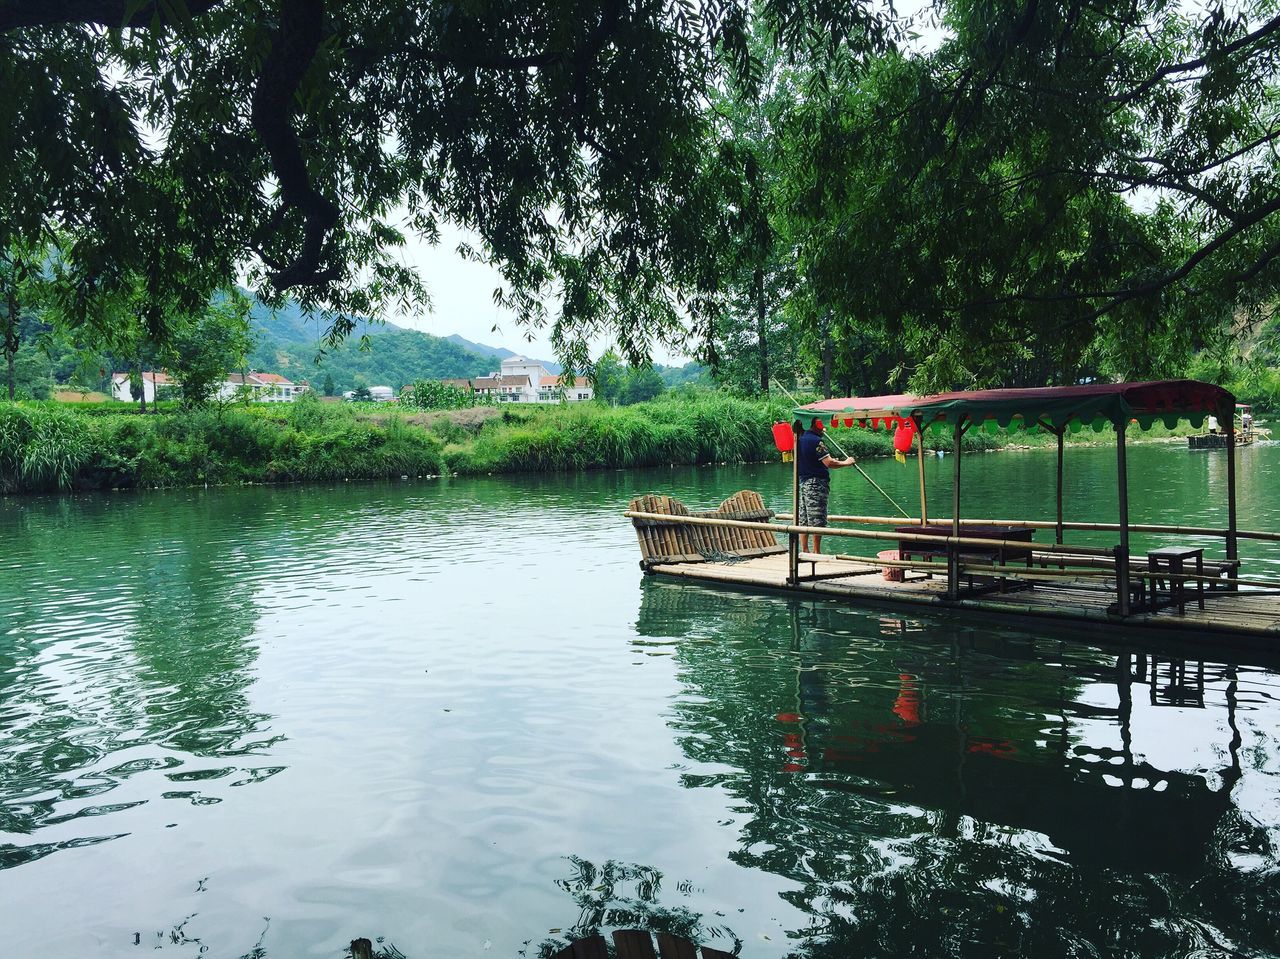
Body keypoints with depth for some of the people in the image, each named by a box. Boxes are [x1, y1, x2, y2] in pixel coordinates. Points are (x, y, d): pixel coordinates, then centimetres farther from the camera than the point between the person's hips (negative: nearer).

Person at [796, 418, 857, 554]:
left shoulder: (799, 439, 11)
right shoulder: (816, 441, -15)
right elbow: (829, 463, -20)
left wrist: (830, 461, 26)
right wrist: (845, 462, -4)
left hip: (801, 481, 8)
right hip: (816, 483, -8)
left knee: (803, 520, 9)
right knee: (817, 520, -3)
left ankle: (804, 550, 13)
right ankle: (816, 552, 0)